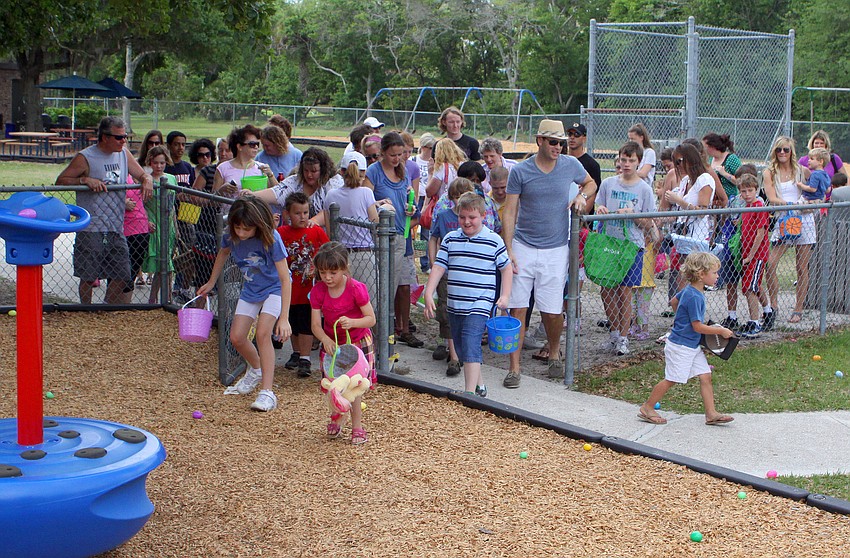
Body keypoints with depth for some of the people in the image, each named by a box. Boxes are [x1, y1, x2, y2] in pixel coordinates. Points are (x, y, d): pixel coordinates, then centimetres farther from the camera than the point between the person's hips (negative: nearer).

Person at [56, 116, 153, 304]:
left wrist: (147, 180, -6)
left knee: (121, 278, 6)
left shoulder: (124, 153, 10)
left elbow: (142, 174, 18)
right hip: (91, 230, -6)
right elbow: (60, 180, -6)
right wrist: (85, 180, -20)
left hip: (116, 230, 6)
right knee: (88, 277, 2)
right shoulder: (85, 158, -7)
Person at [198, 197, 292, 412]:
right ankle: (256, 370, 32)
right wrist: (211, 283, 18)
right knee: (237, 337, 0)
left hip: (274, 288, -5)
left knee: (262, 333, -23)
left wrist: (284, 318, -34)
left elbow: (285, 279, -30)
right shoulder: (231, 236, -18)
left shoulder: (271, 239, -31)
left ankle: (267, 392, -21)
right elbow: (223, 253, 9)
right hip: (250, 289, 5)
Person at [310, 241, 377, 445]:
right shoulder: (318, 291, -12)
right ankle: (336, 417, 31)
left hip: (358, 342, -3)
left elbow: (371, 319, -18)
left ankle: (357, 426, 8)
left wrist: (352, 322, -37)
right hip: (331, 343, 3)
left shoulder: (356, 289, -21)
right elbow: (316, 324, -13)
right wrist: (325, 340, -32)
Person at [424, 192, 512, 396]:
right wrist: (428, 294, -5)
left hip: (480, 304, -5)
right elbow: (438, 267, 4)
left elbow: (506, 268, 7)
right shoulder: (450, 239, 5)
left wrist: (505, 296, -1)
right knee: (461, 348, 14)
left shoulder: (494, 241, -3)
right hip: (454, 305, 5)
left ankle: (470, 392, -19)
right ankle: (479, 385, 31)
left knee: (471, 345, -18)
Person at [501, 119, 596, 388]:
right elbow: (510, 212, -3)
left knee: (552, 312, 0)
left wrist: (581, 196, -1)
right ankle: (514, 368, 4)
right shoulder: (520, 171, -4)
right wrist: (508, 249, -10)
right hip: (523, 247, -1)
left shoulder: (571, 165, 2)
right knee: (518, 309, -4)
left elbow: (590, 182, 22)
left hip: (555, 250, 1)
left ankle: (554, 353, 30)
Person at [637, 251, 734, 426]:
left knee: (705, 376, 5)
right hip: (680, 347, -10)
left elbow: (674, 301, 25)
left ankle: (711, 414, 6)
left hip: (693, 346, 10)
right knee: (671, 379, 0)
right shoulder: (694, 297, -24)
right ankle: (647, 408, 14)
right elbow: (698, 327, -23)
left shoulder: (690, 289, 5)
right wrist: (721, 331, -14)